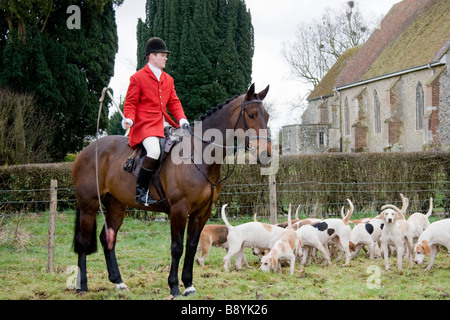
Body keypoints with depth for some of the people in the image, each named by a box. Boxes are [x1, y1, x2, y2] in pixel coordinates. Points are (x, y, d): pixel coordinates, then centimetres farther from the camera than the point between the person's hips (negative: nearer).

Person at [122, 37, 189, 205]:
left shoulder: (168, 79, 21)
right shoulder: (138, 78, 2)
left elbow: (174, 102, 19)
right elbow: (130, 103, 0)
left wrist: (181, 119, 1)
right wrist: (129, 119, -20)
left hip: (164, 124, 7)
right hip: (145, 125, -7)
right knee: (154, 151, -32)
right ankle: (140, 191, -20)